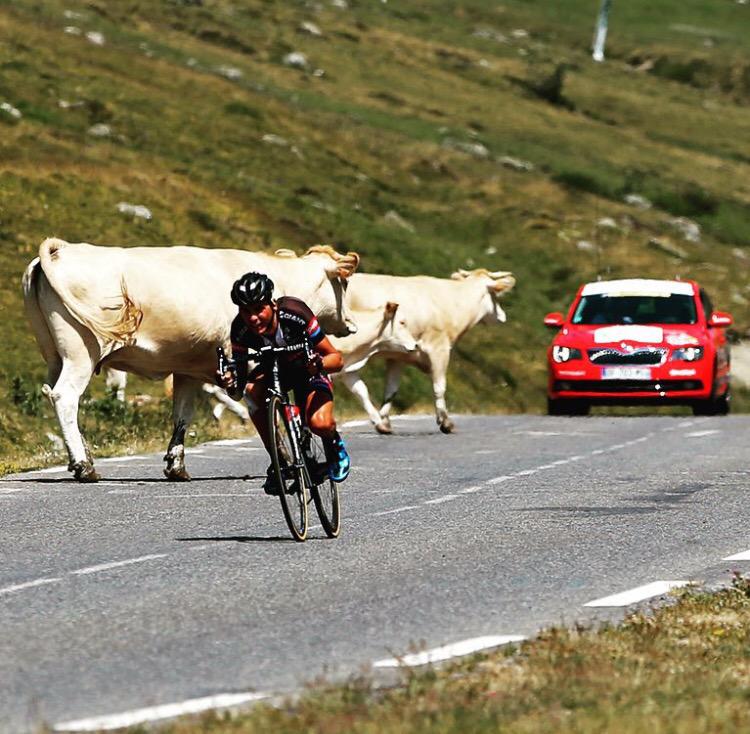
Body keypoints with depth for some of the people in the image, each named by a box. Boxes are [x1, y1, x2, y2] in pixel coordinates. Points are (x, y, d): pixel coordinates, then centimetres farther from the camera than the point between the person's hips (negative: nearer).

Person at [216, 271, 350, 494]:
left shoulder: (294, 313, -33)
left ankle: (334, 445, 8)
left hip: (308, 369, -2)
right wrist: (231, 384, -45)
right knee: (252, 390, -34)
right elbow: (239, 390, -21)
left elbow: (337, 358, -26)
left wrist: (320, 364, -49)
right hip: (273, 370, 2)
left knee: (320, 424, -31)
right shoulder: (241, 330, -26)